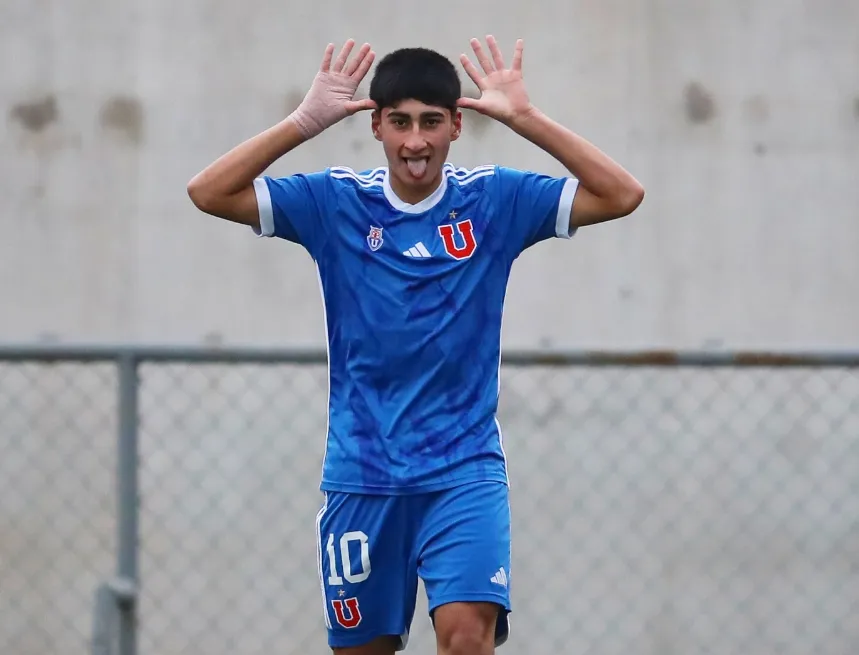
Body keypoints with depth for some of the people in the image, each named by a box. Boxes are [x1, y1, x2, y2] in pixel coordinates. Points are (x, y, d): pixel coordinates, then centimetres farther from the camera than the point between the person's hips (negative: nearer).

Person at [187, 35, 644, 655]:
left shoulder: (495, 201, -2)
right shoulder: (335, 202, -1)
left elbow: (622, 196, -9)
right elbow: (209, 193, -8)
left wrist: (526, 118, -16)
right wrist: (305, 121, -17)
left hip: (464, 470, -2)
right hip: (361, 476, 2)